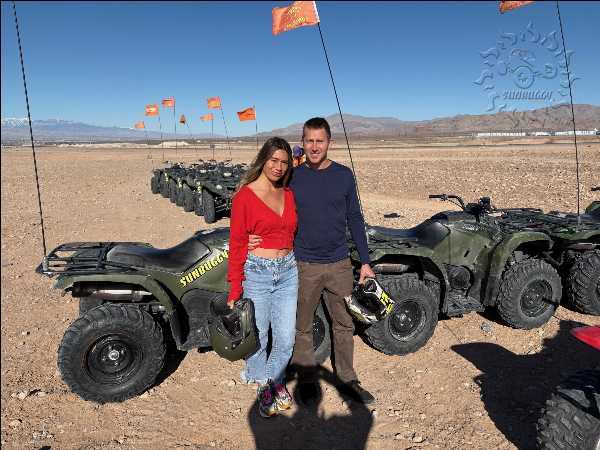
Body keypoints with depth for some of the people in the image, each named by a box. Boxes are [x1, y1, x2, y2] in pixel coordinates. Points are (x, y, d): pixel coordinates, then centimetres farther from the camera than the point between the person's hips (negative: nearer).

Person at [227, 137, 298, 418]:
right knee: (257, 338, 8)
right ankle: (263, 387, 36)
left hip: (288, 271, 4)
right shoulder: (245, 195, -8)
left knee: (286, 339, 8)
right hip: (256, 272, -4)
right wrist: (234, 290, -9)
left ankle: (275, 380, 38)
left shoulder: (288, 194, 8)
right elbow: (236, 244, -8)